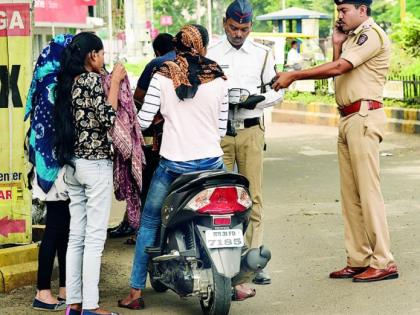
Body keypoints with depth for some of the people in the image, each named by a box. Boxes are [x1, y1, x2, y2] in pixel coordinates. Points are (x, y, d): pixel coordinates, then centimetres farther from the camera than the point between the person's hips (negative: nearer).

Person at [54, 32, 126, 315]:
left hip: (72, 164, 8)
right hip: (96, 164, -8)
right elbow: (107, 119, -18)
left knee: (76, 236, 10)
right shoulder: (92, 79, -12)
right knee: (95, 238, -4)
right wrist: (115, 82, -10)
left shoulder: (68, 82, 10)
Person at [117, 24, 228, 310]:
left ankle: (136, 292, 12)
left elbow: (143, 121, -4)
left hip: (174, 164, -1)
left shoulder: (162, 78, -3)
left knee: (149, 224, 12)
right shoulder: (218, 80, 1)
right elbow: (222, 129, 6)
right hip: (211, 163, 1)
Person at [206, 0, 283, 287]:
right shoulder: (211, 54, 6)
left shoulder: (263, 54, 9)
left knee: (254, 196, -2)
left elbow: (276, 91, 11)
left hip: (251, 130, 1)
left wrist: (255, 100, -8)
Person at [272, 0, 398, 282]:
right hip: (348, 119, 10)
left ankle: (383, 262, -8)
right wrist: (337, 45, 12)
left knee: (368, 190, -10)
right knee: (350, 193, 8)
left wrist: (294, 76, -13)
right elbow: (340, 75, 20)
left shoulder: (372, 34, -9)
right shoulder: (353, 37, 21)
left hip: (364, 117, -10)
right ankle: (358, 260, 12)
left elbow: (338, 68, -18)